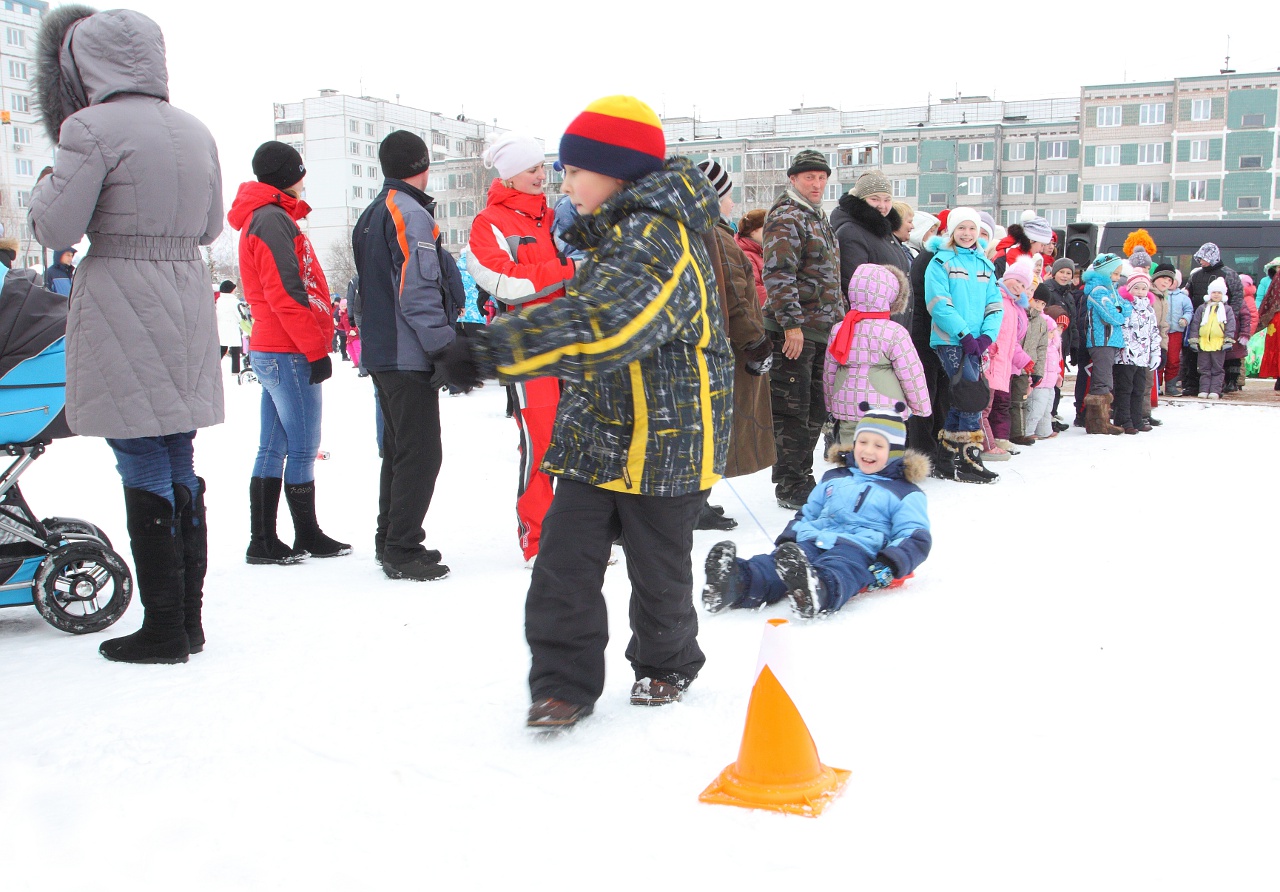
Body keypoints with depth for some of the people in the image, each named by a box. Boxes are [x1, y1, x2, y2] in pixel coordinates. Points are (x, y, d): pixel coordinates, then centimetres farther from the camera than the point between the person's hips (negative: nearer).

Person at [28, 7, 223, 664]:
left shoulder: (92, 128, -9)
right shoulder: (195, 132, 12)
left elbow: (56, 229, -9)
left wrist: (49, 182, 10)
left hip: (122, 307, -7)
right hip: (187, 307, 7)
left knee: (143, 469, -2)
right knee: (180, 462, 12)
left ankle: (164, 631, 4)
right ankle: (190, 620, 19)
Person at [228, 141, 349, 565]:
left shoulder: (262, 219, 21)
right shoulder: (273, 219, -11)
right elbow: (285, 293, -19)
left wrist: (314, 343, 19)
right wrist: (316, 349, -17)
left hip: (272, 351, 10)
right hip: (290, 353, -10)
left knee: (272, 448, 9)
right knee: (302, 448, -2)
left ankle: (263, 542, 13)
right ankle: (308, 538, 7)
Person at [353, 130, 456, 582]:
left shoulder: (371, 215, 17)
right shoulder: (411, 213, -12)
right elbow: (419, 293, -20)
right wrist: (449, 347, -18)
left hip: (380, 353, 10)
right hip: (409, 356, -10)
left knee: (398, 448, 17)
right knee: (420, 452, -5)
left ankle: (390, 542, 23)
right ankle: (402, 550, -2)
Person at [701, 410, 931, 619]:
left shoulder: (906, 494, 16)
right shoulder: (833, 479, 30)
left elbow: (915, 538, 7)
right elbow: (806, 514, 33)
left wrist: (889, 566, -12)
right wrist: (786, 540, 13)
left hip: (858, 548, -4)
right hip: (812, 541, 4)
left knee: (837, 573, -42)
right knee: (774, 562, -30)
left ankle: (818, 593, -76)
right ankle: (737, 584, -59)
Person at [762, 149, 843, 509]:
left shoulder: (818, 218, 21)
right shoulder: (786, 218, -10)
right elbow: (778, 275, -20)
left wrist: (836, 318, 25)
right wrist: (791, 323, -24)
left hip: (820, 330, 10)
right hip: (794, 330, -10)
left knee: (815, 409, 15)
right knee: (792, 411, -4)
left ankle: (802, 477, 25)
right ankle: (789, 487, 4)